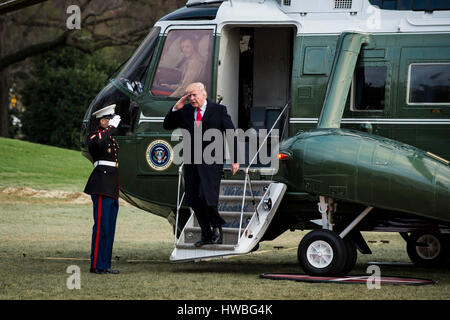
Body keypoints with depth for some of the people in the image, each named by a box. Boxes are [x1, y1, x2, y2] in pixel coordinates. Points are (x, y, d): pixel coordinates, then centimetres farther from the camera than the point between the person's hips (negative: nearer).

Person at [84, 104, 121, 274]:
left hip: (113, 189, 9)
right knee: (101, 227, -10)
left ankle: (105, 265, 12)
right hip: (102, 188, -9)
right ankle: (96, 265, -9)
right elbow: (96, 143, -32)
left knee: (110, 228, 9)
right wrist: (111, 127, -22)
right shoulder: (95, 135, -5)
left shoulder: (110, 137, 22)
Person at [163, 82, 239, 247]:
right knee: (195, 201, 4)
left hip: (211, 161, -5)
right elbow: (167, 125, 13)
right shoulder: (185, 111, 10)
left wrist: (235, 160, 0)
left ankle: (216, 229, 8)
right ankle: (206, 234, 17)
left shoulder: (219, 110, 0)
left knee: (207, 198, -16)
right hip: (191, 162, 5)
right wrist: (175, 108, -2)